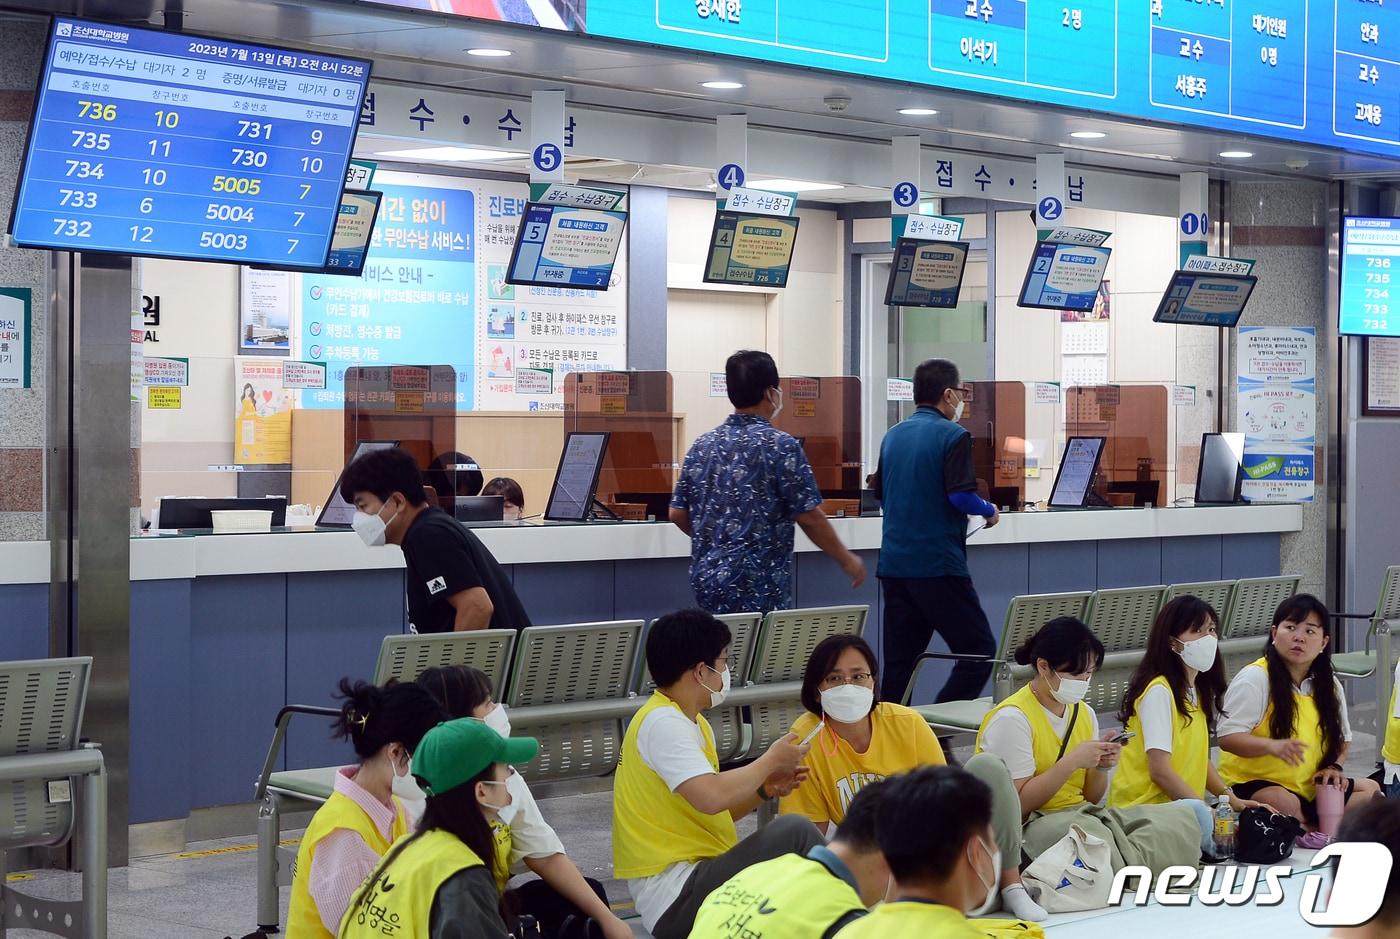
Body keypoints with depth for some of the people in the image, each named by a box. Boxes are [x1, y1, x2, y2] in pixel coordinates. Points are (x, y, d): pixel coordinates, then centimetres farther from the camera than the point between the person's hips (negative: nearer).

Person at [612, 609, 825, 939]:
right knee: (793, 832, -20)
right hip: (674, 902, -11)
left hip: (695, 878, 11)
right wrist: (770, 760, -12)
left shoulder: (693, 723, 17)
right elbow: (710, 798, -28)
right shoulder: (662, 723, -15)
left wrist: (764, 789, 4)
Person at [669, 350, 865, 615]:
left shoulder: (703, 445, 8)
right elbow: (809, 516, -9)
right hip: (758, 587, -6)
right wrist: (846, 560, 3)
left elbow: (678, 514, 11)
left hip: (707, 579, 6)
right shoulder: (780, 446, -9)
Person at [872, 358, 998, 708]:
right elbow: (961, 496, -18)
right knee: (979, 651, 0)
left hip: (893, 564, 7)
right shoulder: (953, 436, -9)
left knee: (898, 663, 9)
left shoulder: (893, 435, 12)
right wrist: (989, 510, 0)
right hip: (939, 564, -7)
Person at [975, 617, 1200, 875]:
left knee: (1183, 816, -14)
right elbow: (1018, 804, -16)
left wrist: (1101, 767, -4)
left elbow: (1091, 799, 16)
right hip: (1031, 825, -7)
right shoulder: (1011, 719, -11)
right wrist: (1071, 762, -19)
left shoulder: (1084, 713, 12)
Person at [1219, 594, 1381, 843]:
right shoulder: (1254, 678, -13)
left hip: (1308, 788, 7)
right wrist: (1272, 746, -37)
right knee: (1285, 804, -37)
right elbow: (1227, 737, -20)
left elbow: (1343, 739, 20)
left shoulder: (1329, 686, 8)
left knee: (1371, 790, 0)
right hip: (1250, 783, -7)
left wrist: (1334, 767, -2)